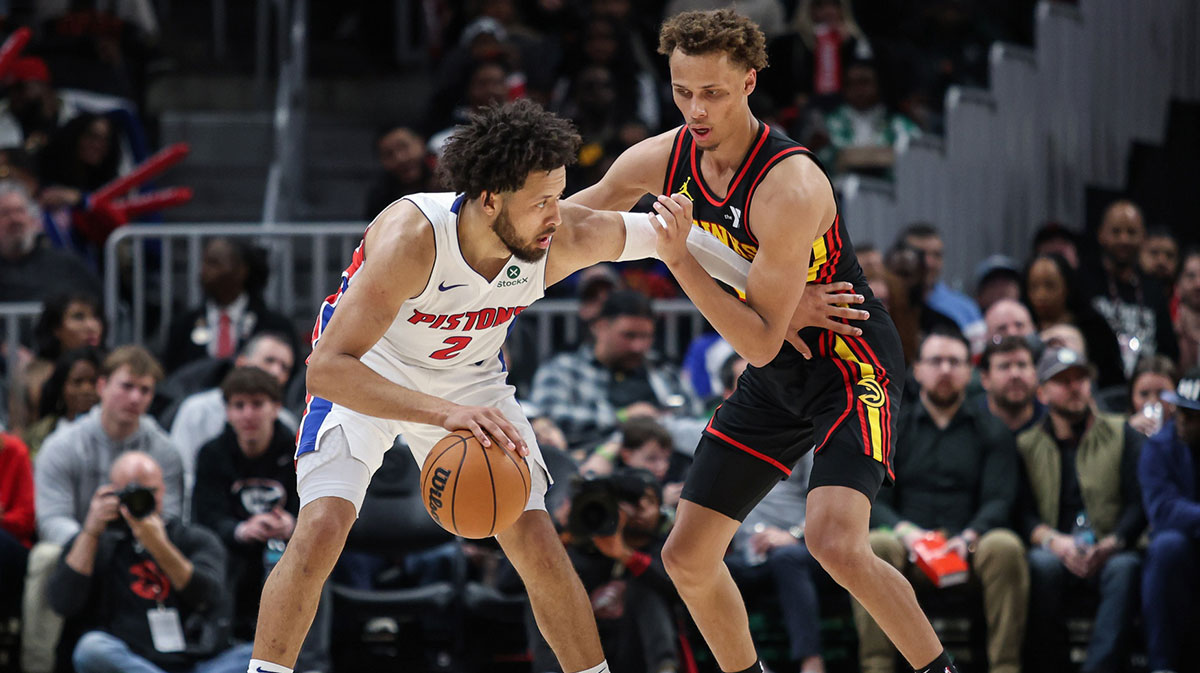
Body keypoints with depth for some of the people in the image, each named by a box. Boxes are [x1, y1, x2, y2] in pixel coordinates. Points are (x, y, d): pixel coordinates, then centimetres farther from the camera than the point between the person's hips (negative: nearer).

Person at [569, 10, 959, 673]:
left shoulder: (790, 189, -30)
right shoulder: (663, 158, -8)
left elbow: (761, 342, -28)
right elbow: (574, 214, 13)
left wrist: (679, 259, -33)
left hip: (852, 364, -8)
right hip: (774, 382, 8)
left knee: (834, 542, -29)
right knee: (686, 556, 6)